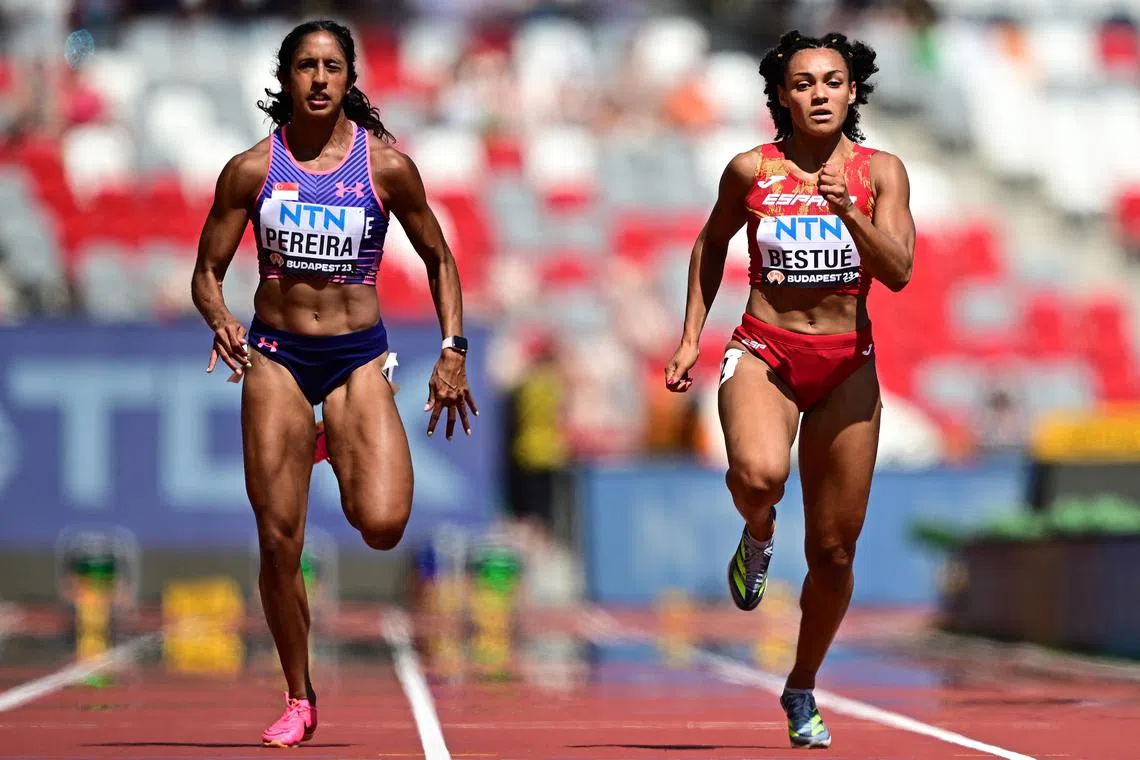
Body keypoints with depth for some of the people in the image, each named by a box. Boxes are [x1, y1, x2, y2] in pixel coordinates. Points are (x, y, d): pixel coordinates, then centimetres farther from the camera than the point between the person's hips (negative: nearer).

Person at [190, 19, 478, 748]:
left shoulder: (386, 164, -4)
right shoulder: (253, 168, -2)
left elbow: (439, 259, 8)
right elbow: (207, 273, 3)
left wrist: (453, 351, -1)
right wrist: (221, 320, -18)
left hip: (358, 357, -1)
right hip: (276, 357, 1)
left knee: (383, 525, -19)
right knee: (279, 543, -2)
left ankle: (344, 452, 18)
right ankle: (299, 698, 17)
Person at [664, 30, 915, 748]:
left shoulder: (880, 171, 0)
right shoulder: (752, 170, 0)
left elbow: (899, 271, -11)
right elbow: (711, 243, 18)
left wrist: (849, 212, -26)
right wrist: (690, 336, 13)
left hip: (847, 365, 1)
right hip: (764, 352, -1)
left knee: (834, 548, 5)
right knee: (758, 473, -35)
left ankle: (802, 688, 27)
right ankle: (758, 536, 2)